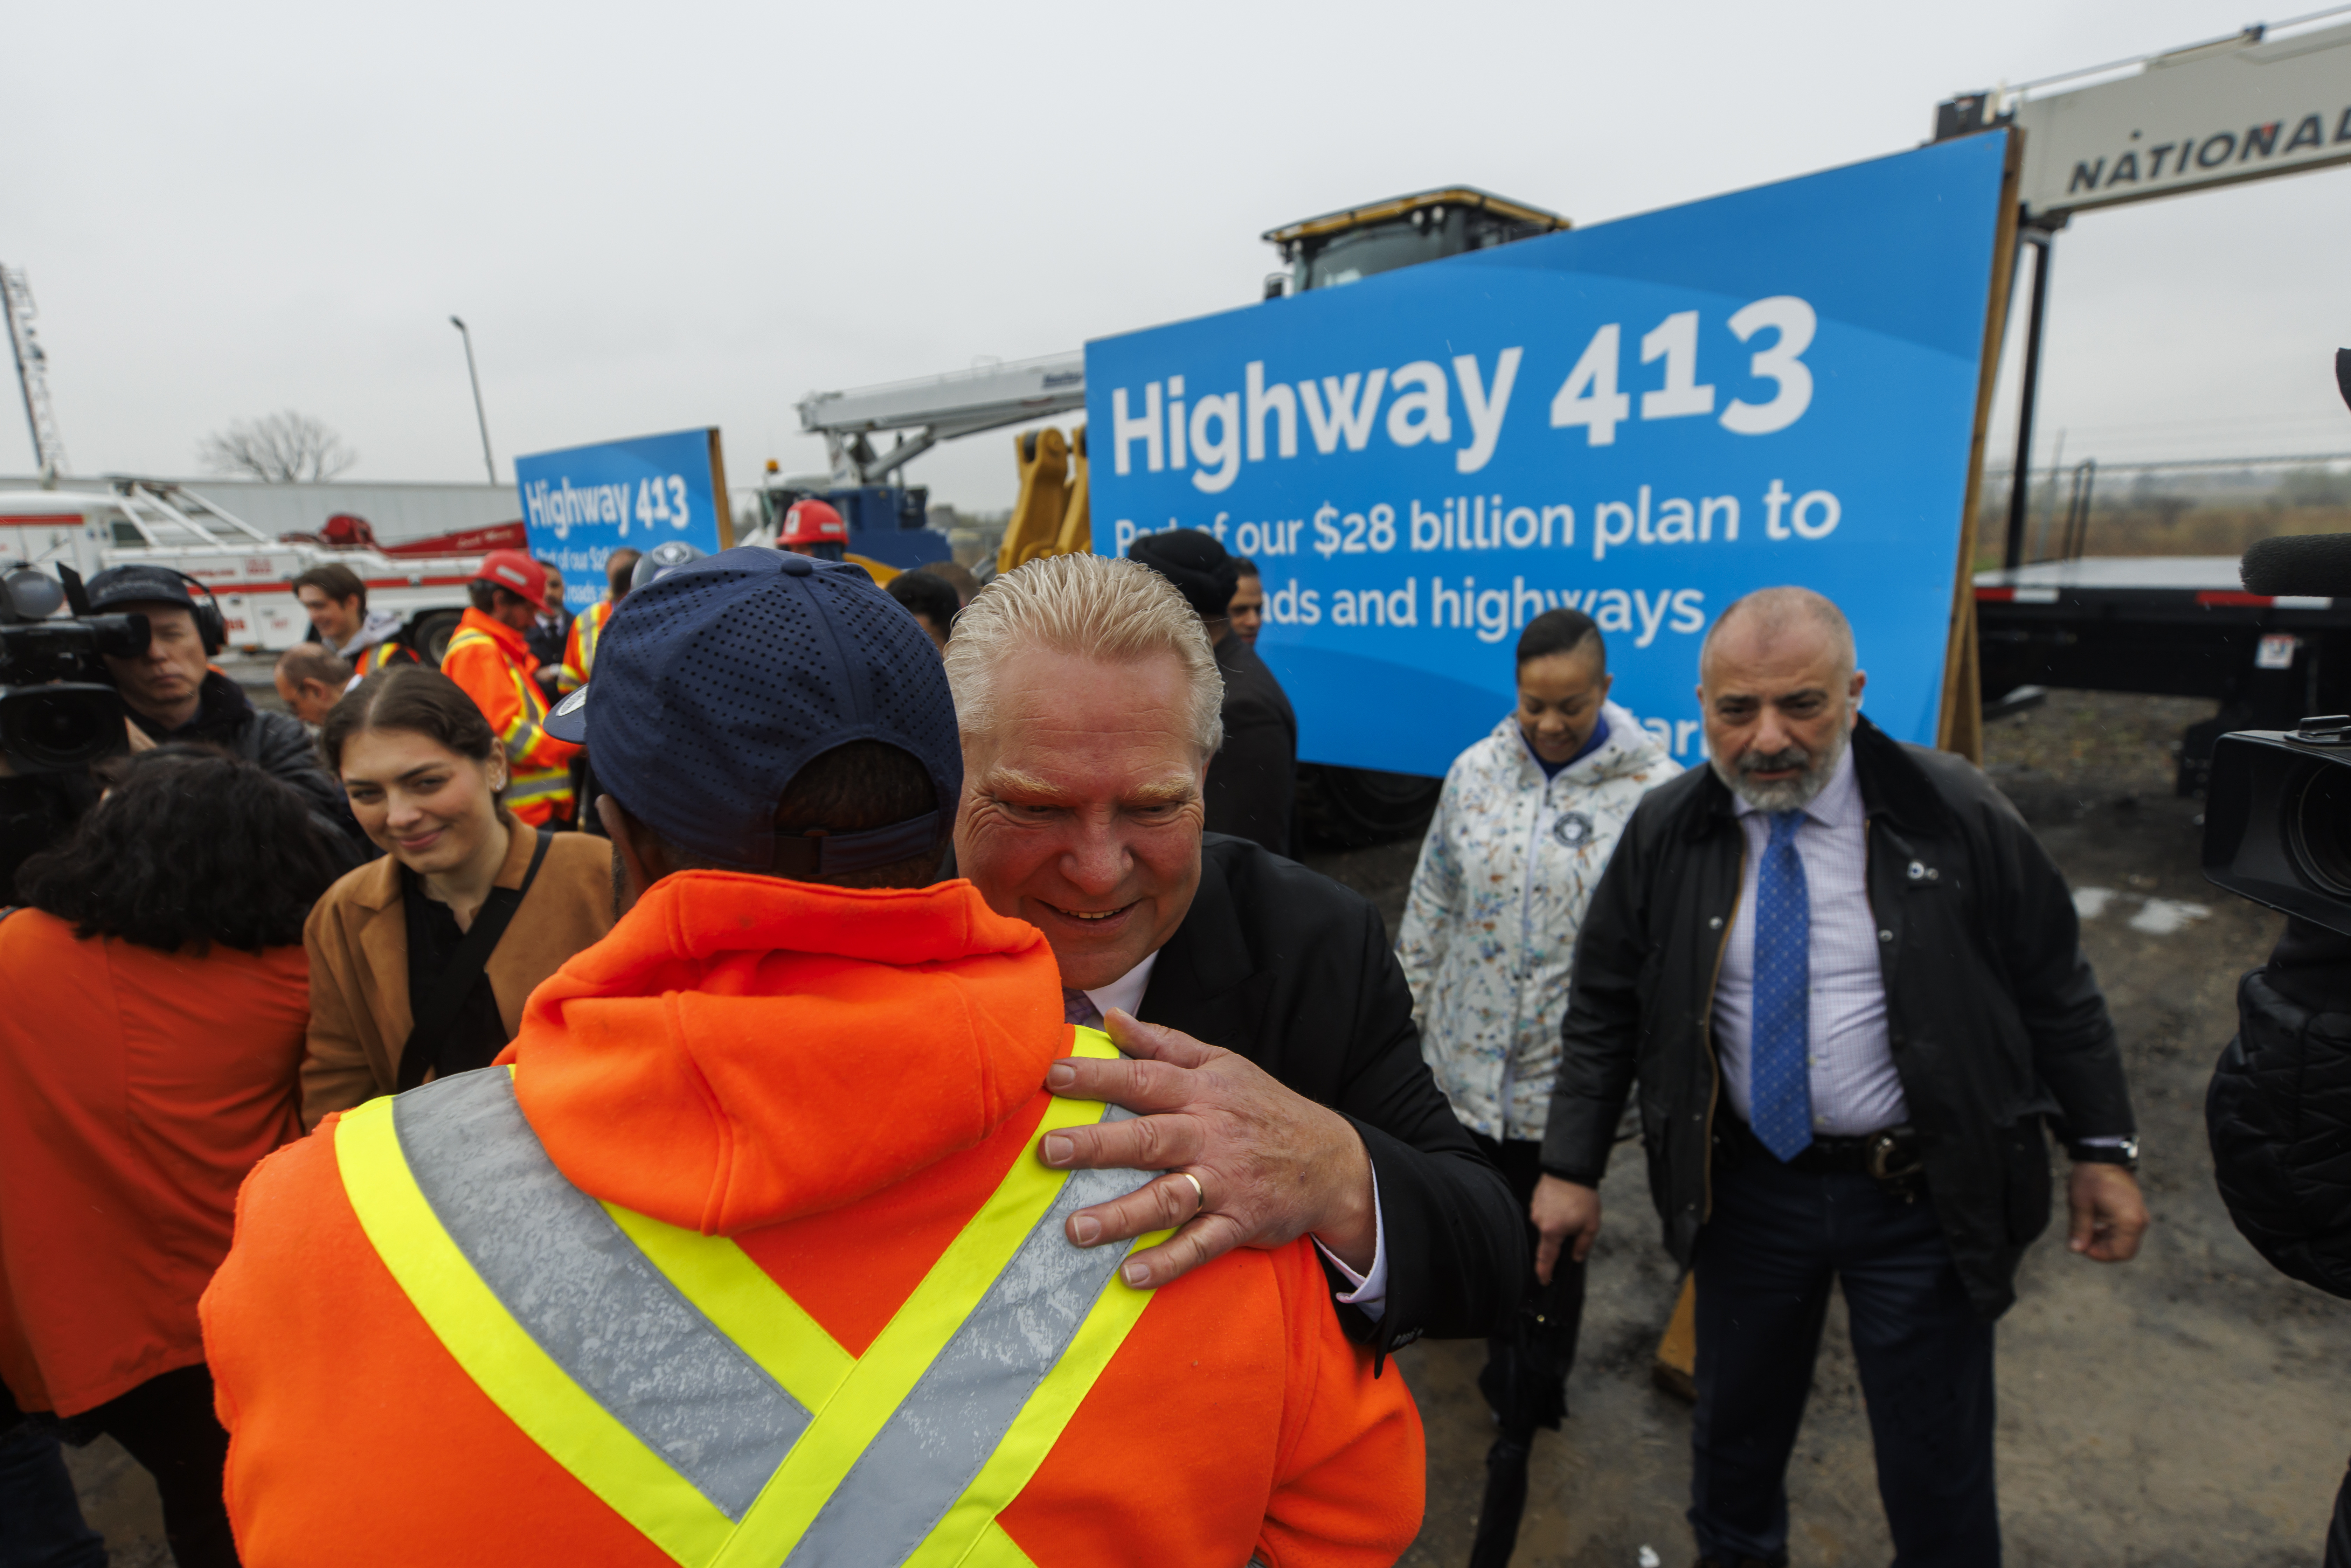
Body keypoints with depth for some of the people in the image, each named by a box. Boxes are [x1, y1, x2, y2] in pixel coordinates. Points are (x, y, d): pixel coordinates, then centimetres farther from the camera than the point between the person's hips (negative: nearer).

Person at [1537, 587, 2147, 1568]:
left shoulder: (1955, 816, -11)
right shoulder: (1666, 834, -7)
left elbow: (2055, 992, 0)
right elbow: (1602, 1010, -3)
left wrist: (2103, 1149, 1)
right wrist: (1570, 1167, -4)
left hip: (1922, 1193, -1)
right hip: (1744, 1186, 2)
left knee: (1938, 1472, 13)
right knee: (1735, 1430, 21)